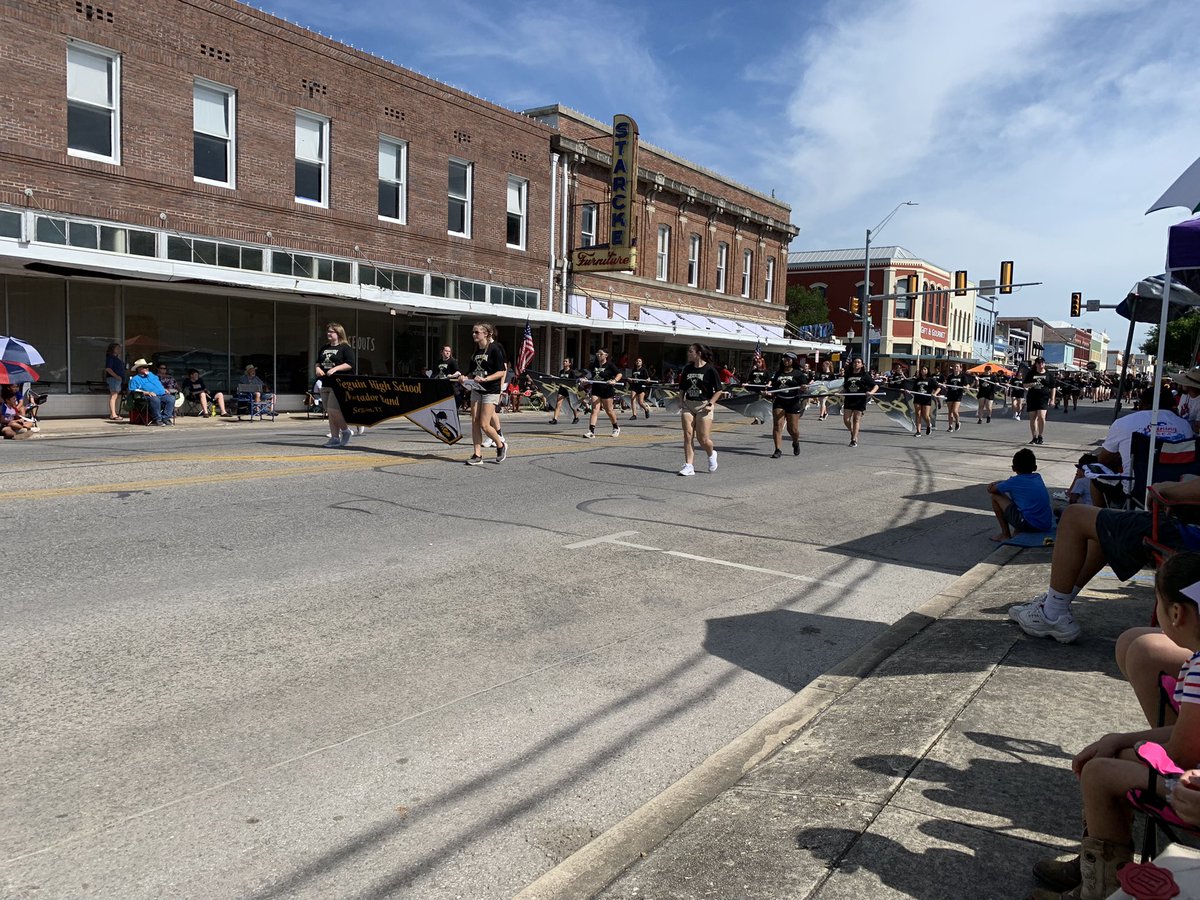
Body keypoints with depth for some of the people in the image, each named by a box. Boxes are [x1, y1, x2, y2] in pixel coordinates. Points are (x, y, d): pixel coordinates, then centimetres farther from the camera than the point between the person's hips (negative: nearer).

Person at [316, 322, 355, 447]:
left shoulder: (345, 348, -3)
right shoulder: (324, 349, 19)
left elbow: (350, 364, -12)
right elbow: (318, 362, 25)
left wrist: (335, 368, -21)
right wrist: (317, 368, 3)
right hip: (325, 384, 8)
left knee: (333, 410, -17)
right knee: (330, 413, 7)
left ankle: (345, 431, 5)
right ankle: (335, 438, 12)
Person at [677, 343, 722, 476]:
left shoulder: (710, 369, -6)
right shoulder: (687, 369, 9)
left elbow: (718, 390, -3)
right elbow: (682, 388, 17)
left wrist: (711, 403, -14)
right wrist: (681, 402, 4)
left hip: (703, 406, -4)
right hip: (688, 405, 5)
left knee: (703, 439, -3)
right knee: (688, 436, -3)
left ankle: (712, 454, 28)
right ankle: (689, 466, -1)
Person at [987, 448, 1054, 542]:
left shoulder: (1014, 482, -3)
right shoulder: (1038, 477, 15)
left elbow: (990, 489, 7)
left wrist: (995, 484, 27)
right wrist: (998, 483, 24)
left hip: (1029, 525, -7)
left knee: (995, 496, 5)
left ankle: (1005, 534, 11)